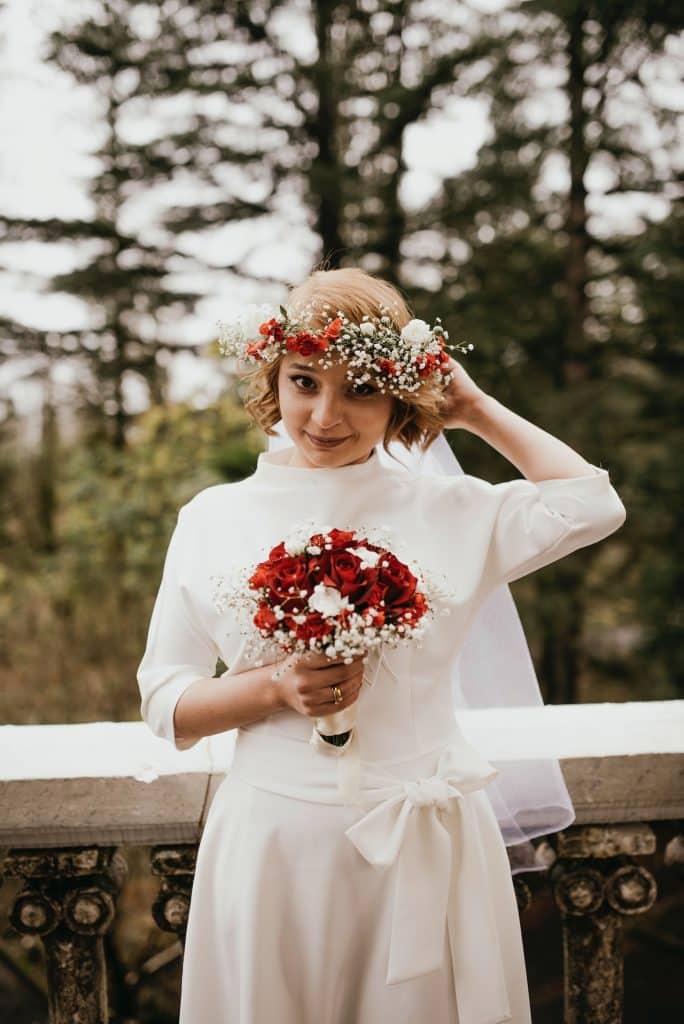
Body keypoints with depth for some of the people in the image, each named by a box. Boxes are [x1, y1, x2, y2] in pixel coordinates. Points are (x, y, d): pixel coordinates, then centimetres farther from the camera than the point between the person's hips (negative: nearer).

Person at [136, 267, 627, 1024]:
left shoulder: (448, 508, 2)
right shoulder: (213, 519, 2)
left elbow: (593, 504, -8)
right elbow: (164, 704, 3)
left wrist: (476, 411, 1)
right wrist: (276, 688, -15)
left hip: (426, 846, 0)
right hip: (272, 846, 0)